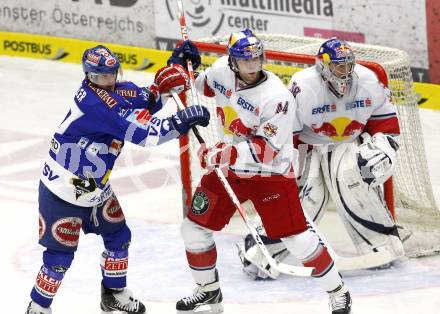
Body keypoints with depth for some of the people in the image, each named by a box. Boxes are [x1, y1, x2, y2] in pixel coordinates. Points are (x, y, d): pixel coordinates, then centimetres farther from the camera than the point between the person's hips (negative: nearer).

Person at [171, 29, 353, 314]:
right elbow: (202, 84, 19)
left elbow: (267, 149, -29)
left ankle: (338, 291, 8)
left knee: (296, 236, -9)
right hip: (228, 168, 6)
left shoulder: (277, 97, -26)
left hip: (269, 173, -6)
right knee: (195, 227, 6)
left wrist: (224, 154, -35)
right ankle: (209, 290, 27)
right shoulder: (222, 71, -7)